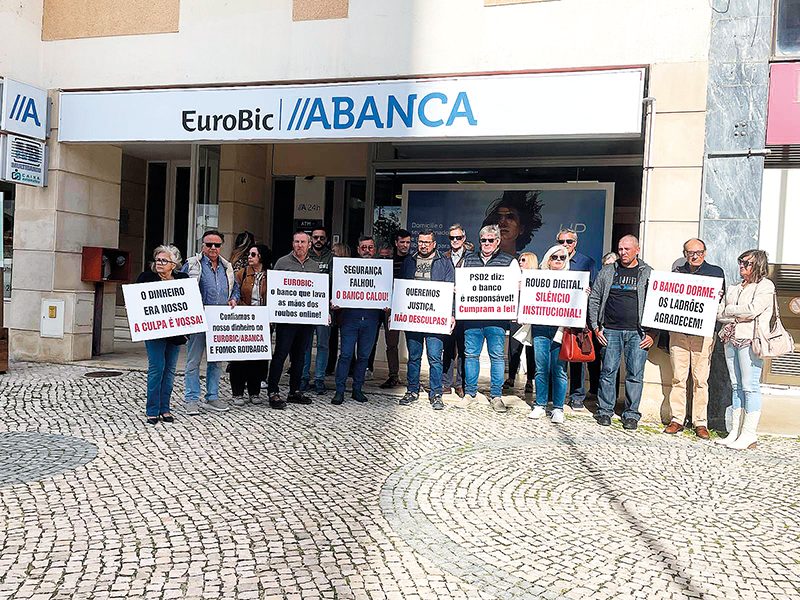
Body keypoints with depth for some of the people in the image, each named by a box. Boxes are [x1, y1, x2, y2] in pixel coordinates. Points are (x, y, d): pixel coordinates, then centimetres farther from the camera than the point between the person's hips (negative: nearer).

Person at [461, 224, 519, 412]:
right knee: (470, 354, 6)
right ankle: (470, 393, 18)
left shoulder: (509, 261, 7)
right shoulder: (469, 260, 16)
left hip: (496, 317, -2)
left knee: (497, 356, 1)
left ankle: (496, 396, 10)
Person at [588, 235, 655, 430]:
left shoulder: (649, 274, 5)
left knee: (635, 374, 1)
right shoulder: (607, 272, 10)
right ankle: (605, 411, 14)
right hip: (611, 331, 1)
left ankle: (631, 414, 12)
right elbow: (594, 299, 12)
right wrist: (596, 326, 4)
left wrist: (652, 333, -3)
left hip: (637, 333, -1)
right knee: (608, 371, 3)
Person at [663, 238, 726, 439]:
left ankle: (700, 423, 6)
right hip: (678, 331, 2)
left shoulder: (716, 272, 10)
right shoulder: (677, 272, 16)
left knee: (701, 379, -2)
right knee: (678, 378, 3)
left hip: (703, 332, -2)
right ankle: (677, 419, 10)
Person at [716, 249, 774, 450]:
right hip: (731, 339, 7)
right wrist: (736, 317, -6)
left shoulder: (765, 286, -1)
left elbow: (752, 310, -15)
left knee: (750, 387, -7)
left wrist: (729, 310, -2)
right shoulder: (735, 288, 20)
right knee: (736, 386, 7)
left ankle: (749, 434, -5)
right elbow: (720, 314, 13)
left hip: (750, 341, -7)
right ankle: (735, 431, 9)